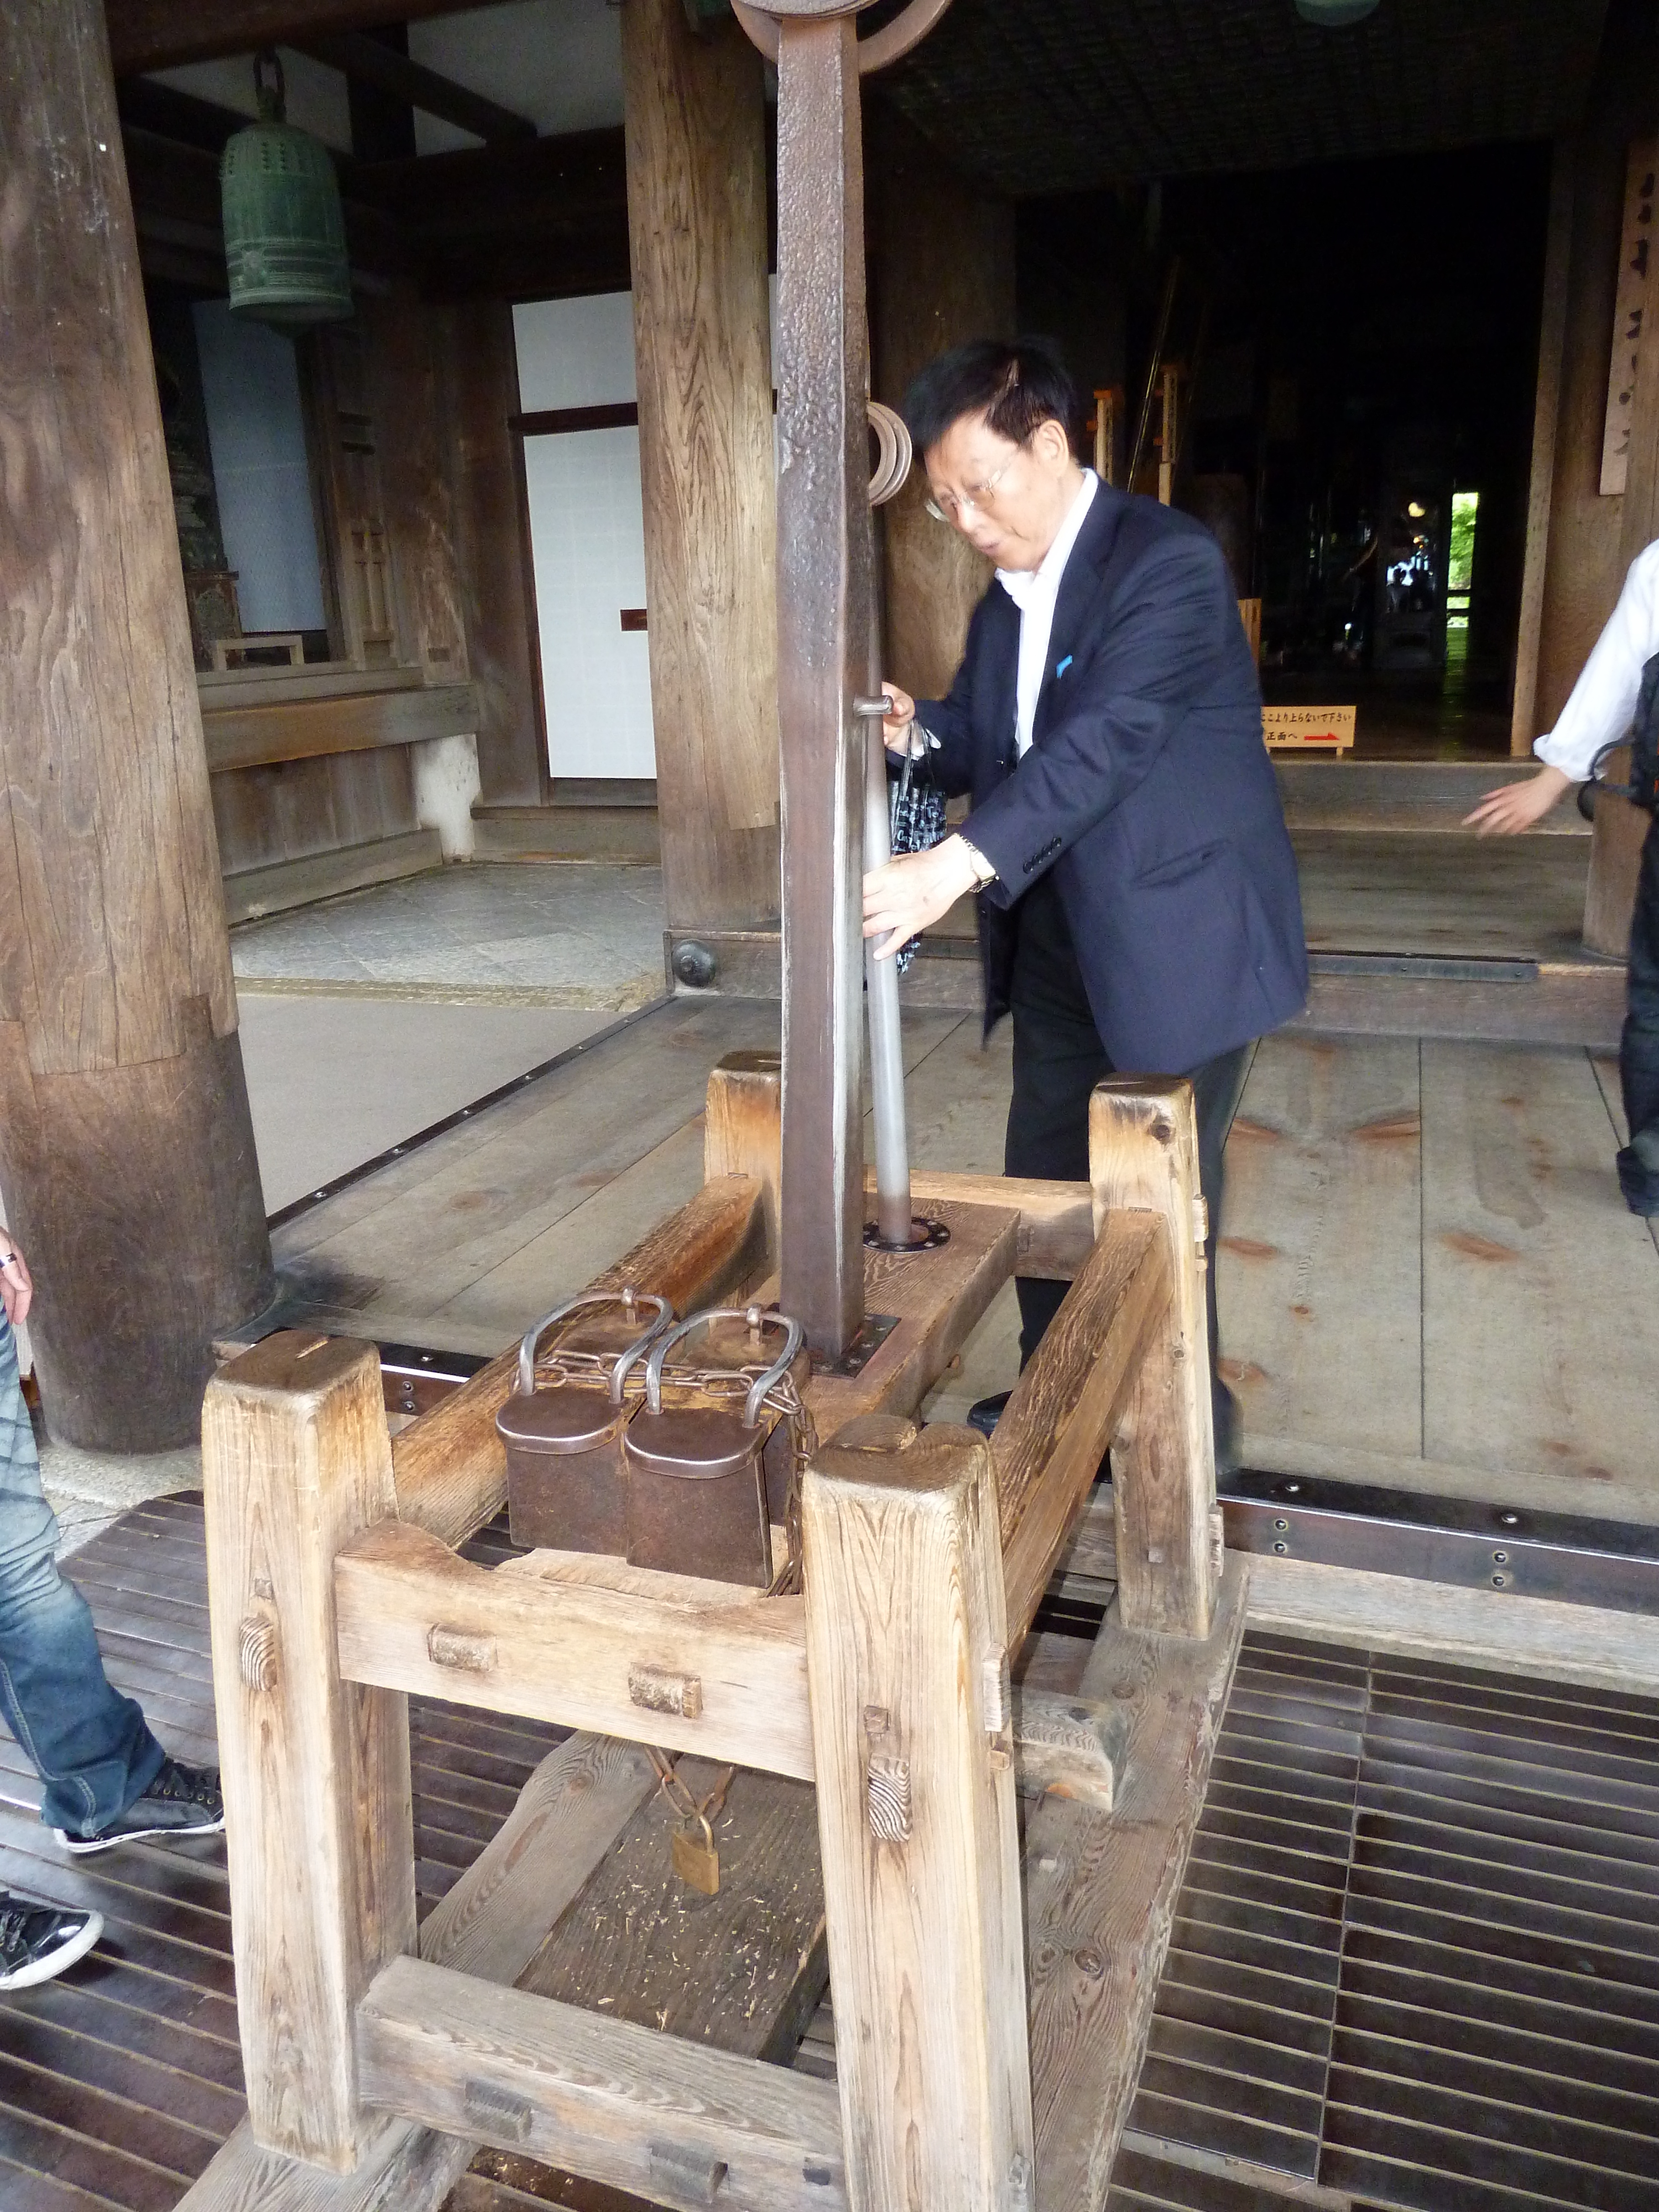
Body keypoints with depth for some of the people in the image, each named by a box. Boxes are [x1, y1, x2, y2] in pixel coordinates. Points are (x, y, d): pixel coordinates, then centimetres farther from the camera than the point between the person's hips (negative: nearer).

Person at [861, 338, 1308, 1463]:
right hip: (1058, 940, 8)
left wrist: (956, 867, -37)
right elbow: (986, 737, 13)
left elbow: (1106, 739, -28)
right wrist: (914, 729, -11)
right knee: (1044, 1181, 14)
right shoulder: (1008, 596, 9)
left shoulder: (1169, 561, -16)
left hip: (1176, 940, -7)